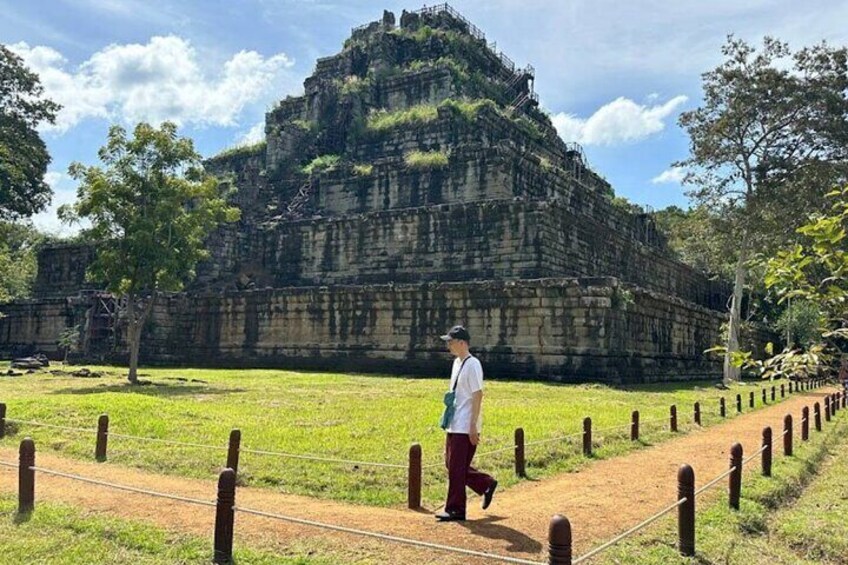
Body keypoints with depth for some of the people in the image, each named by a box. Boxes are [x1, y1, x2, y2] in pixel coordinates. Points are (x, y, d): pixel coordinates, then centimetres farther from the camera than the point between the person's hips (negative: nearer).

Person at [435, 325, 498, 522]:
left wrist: (473, 426, -21)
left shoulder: (472, 364, -16)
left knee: (456, 468, -3)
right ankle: (487, 484, 28)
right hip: (454, 425, 10)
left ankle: (455, 509, 8)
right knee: (451, 464, 15)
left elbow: (477, 395, -19)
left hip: (465, 427, -10)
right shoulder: (457, 363, 13)